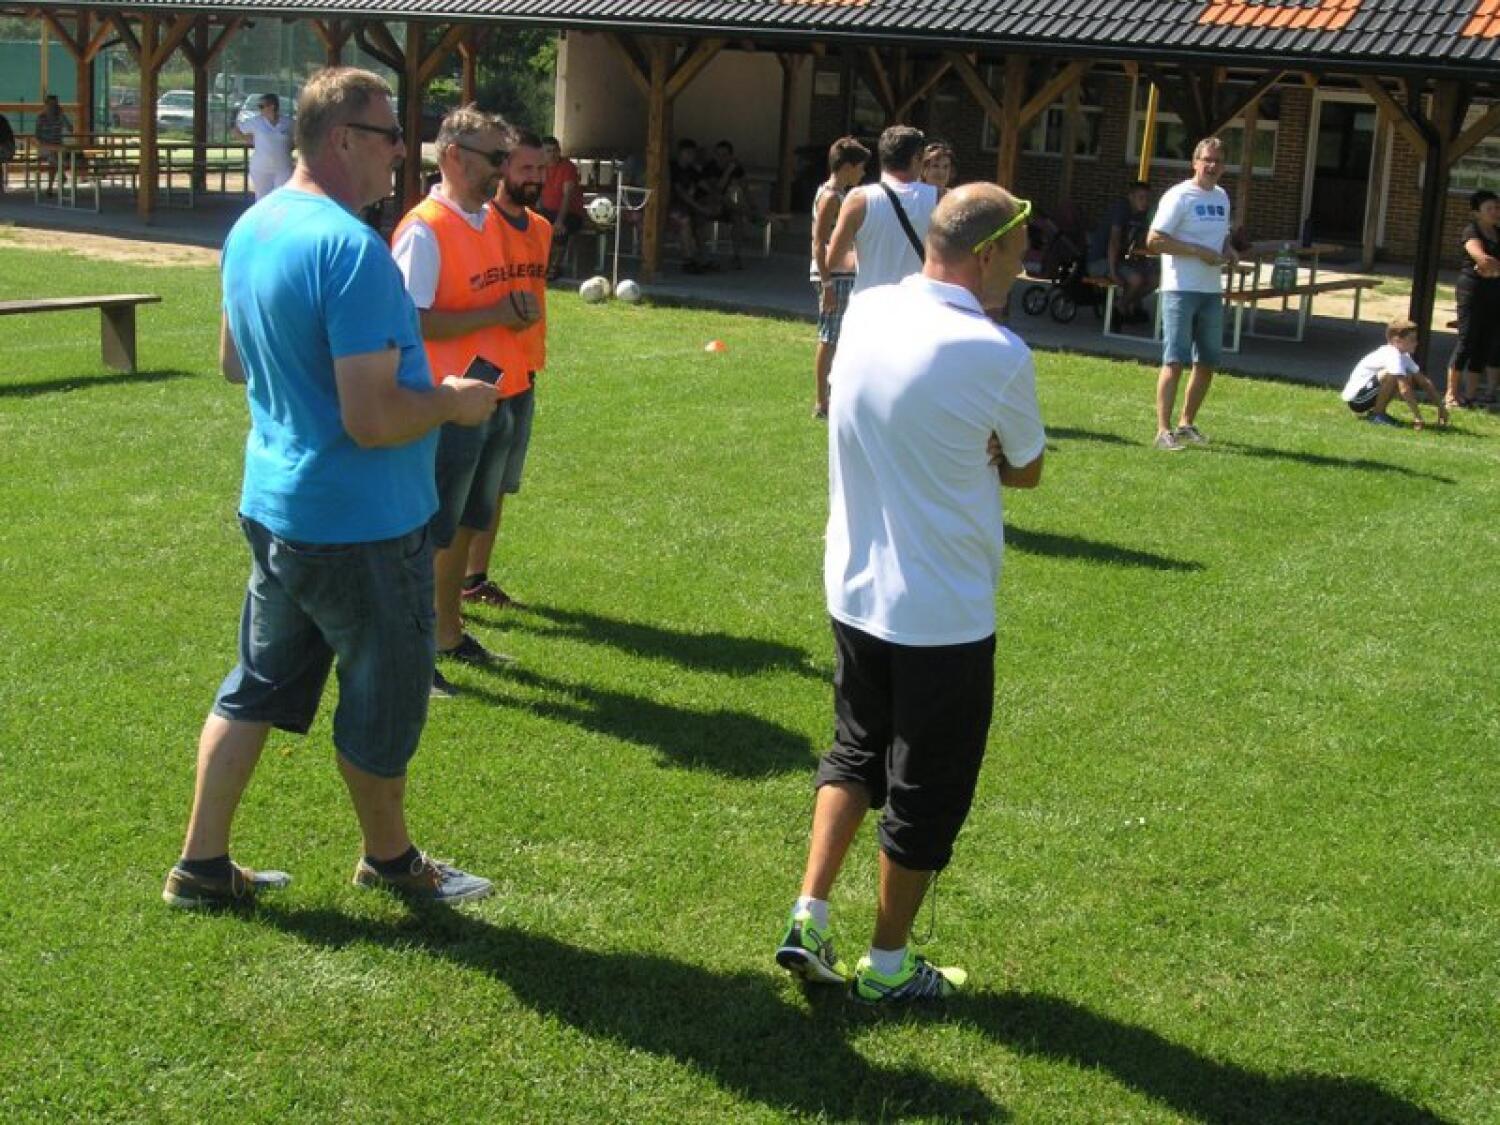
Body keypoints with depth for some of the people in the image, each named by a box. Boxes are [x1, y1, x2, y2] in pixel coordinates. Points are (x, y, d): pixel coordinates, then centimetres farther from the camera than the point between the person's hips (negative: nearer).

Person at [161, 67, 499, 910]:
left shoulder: (253, 228, 4)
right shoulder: (352, 248, -25)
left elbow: (234, 362, 18)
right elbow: (372, 420, -28)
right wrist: (453, 402, -12)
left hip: (275, 503, 9)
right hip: (361, 522, -8)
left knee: (260, 684, 19)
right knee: (386, 697, 12)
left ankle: (202, 865, 26)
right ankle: (390, 858, 32)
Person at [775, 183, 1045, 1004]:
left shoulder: (865, 315, -2)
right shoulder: (997, 356, -20)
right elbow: (1026, 470, -4)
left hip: (853, 590, 6)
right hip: (945, 613, -6)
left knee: (854, 751, 25)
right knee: (927, 790, 11)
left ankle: (809, 918, 18)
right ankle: (887, 967, 24)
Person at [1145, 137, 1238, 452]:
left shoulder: (1222, 197, 14)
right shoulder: (1179, 196, -10)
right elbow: (1154, 240, -16)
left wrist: (1228, 250, 4)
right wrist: (1199, 251, -19)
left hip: (1212, 291, 8)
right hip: (1181, 290, -8)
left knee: (1208, 361, 11)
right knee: (1175, 360, -9)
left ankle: (1187, 423, 24)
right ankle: (1164, 431, -8)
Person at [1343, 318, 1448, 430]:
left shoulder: (1404, 356, 6)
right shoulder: (1393, 356, -23)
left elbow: (1424, 382, 9)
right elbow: (1404, 390, -29)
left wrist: (1441, 406, 5)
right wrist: (1417, 417, -27)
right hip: (1355, 399, -9)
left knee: (1408, 379, 7)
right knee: (1392, 375, -26)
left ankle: (1377, 410, 8)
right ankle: (1376, 414, -12)